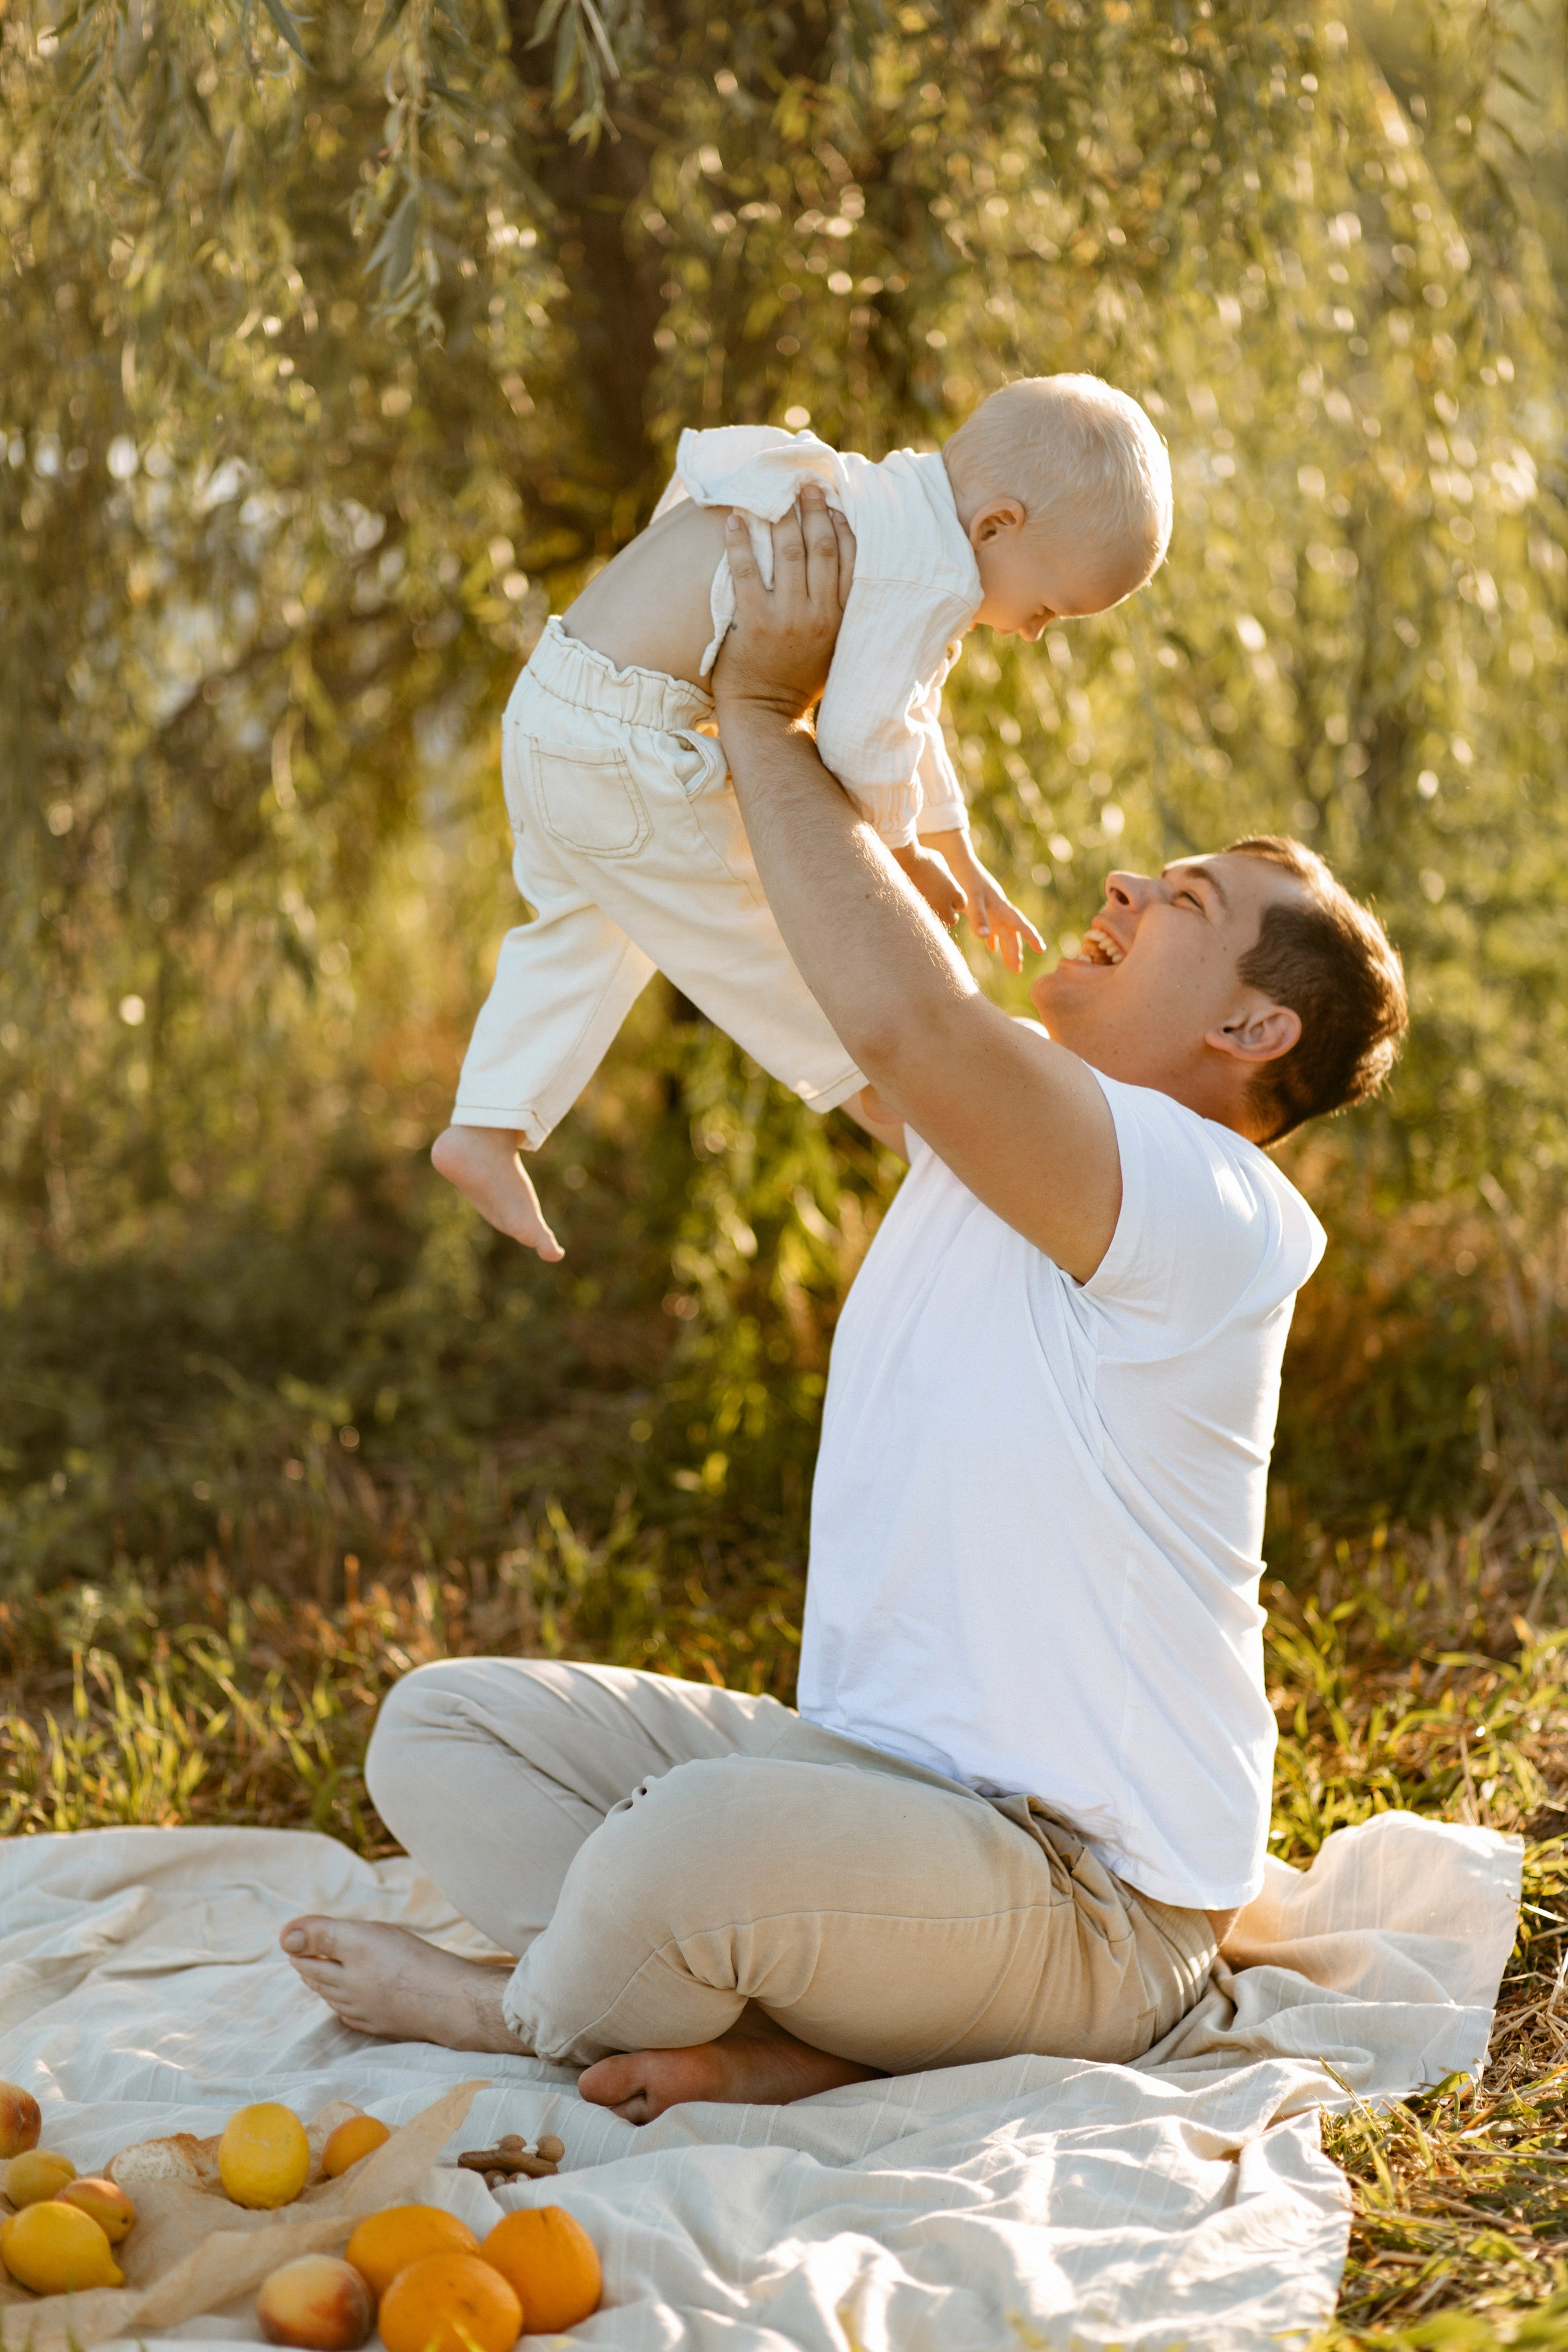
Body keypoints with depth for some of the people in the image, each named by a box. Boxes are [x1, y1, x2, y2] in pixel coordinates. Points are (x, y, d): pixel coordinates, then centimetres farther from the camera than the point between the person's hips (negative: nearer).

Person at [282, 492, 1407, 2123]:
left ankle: (526, 2014, -4)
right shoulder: (987, 1134, 11)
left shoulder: (1214, 1210, -18)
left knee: (705, 1838, -37)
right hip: (868, 1772, 9)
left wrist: (764, 709, -21)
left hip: (1085, 1893, -9)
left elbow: (902, 1017, -33)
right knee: (439, 1728, 0)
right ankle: (774, 2034, -16)